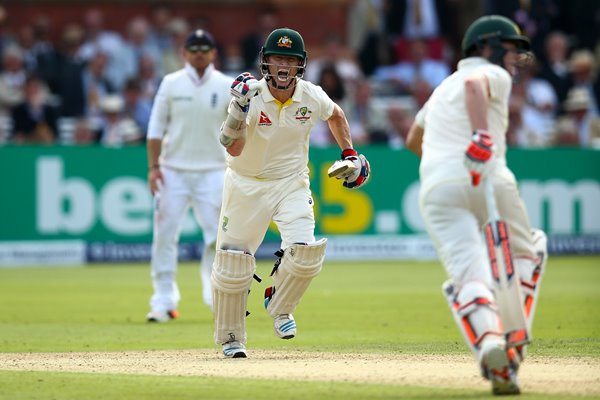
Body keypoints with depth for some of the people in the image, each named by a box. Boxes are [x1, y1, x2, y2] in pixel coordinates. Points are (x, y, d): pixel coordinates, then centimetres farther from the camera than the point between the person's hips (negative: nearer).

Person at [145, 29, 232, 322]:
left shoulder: (227, 87, 3)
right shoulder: (171, 84, 3)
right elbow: (156, 127, 4)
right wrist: (153, 166, -5)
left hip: (212, 171, 0)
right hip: (173, 171, 0)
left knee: (217, 235, -4)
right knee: (164, 233, -5)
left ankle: (217, 298, 8)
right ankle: (164, 301, 0)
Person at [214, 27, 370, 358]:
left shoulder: (312, 97, -10)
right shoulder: (250, 94, -21)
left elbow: (335, 114, 15)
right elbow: (233, 149, -34)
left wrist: (350, 154, 11)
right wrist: (239, 109, -47)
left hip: (291, 183, 2)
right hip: (246, 185, -2)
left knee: (305, 252, -19)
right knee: (232, 263, 0)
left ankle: (279, 306, 13)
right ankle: (231, 337, 23)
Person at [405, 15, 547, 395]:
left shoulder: (443, 88, 34)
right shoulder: (493, 75, 11)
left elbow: (413, 140, 47)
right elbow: (474, 84, -15)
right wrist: (482, 134, -28)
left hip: (436, 187, 5)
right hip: (488, 180, -4)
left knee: (468, 274, -9)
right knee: (528, 249, 22)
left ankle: (489, 343, -40)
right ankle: (514, 339, 7)